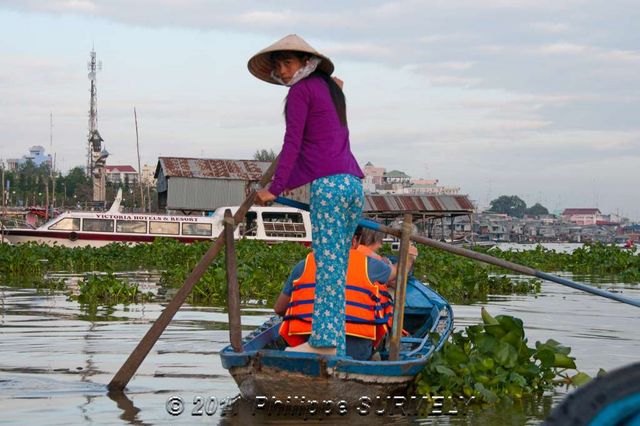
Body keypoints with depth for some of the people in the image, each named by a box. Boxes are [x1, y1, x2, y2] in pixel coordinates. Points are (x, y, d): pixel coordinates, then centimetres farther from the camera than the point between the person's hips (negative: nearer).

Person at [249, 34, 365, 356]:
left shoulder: (301, 91, 0)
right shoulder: (332, 88, 24)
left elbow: (292, 143, -6)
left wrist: (274, 188, -6)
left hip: (328, 183, -8)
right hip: (353, 183, 8)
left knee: (328, 262, -13)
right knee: (338, 264, 6)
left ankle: (324, 339, -17)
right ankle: (337, 343, 4)